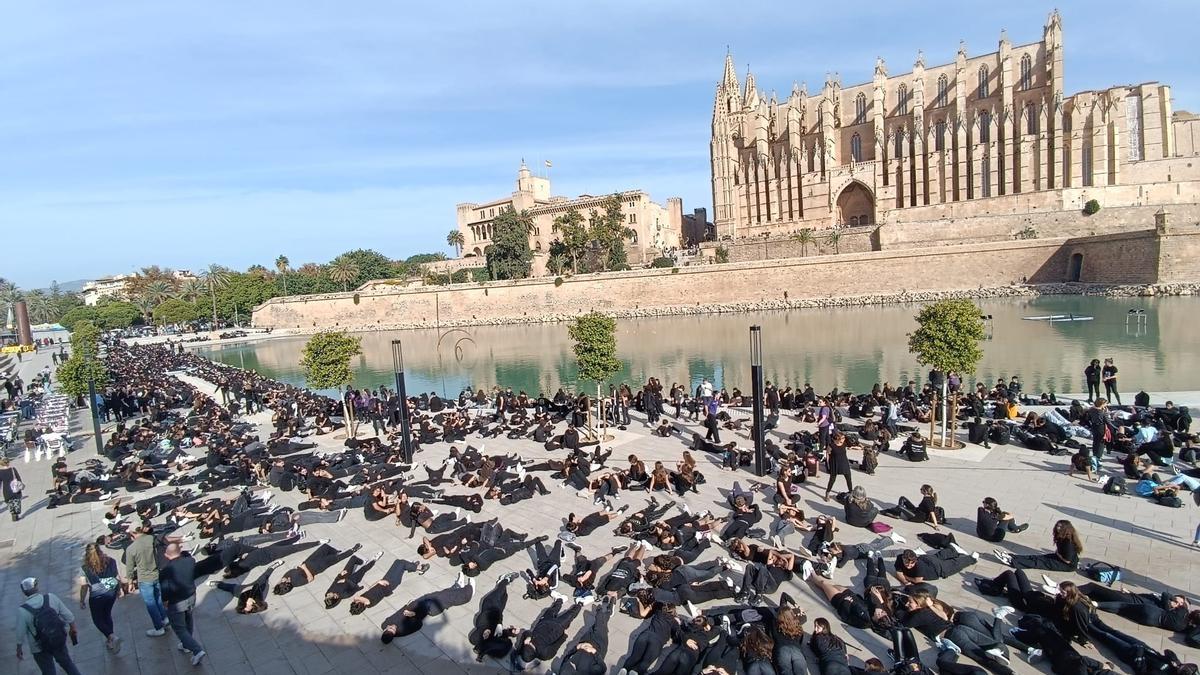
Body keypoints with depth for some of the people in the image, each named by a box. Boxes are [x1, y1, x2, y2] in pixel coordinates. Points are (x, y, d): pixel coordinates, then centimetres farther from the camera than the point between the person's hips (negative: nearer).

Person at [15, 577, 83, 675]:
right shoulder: (51, 597, -14)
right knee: (68, 664, 22)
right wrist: (73, 629, 11)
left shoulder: (22, 610, -18)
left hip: (39, 649, -1)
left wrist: (19, 649, 9)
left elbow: (20, 633, -9)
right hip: (59, 640, 1)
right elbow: (68, 616, -6)